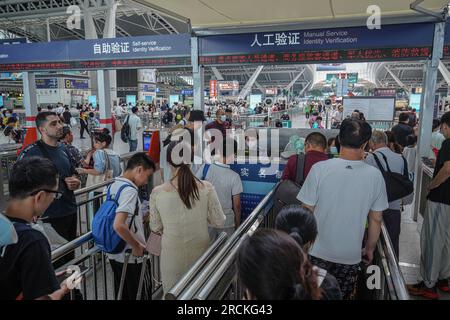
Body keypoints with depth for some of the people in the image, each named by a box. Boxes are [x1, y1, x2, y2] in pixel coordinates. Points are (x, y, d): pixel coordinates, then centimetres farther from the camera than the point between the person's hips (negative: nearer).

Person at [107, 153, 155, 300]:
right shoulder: (130, 190, -24)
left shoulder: (114, 185, 3)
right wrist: (137, 246, -21)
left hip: (114, 254, 8)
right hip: (131, 257, -8)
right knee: (141, 295, 10)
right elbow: (119, 226, -33)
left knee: (122, 294, 21)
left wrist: (142, 219, 11)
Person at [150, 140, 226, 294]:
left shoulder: (157, 193, -14)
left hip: (172, 254, -1)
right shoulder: (206, 188, -14)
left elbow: (155, 228, -2)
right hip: (200, 251, 1)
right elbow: (219, 222, -6)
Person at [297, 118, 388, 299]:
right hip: (351, 257, 2)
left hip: (317, 253, -1)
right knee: (343, 296, 20)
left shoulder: (319, 169, -16)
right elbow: (376, 219, 0)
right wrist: (370, 249, 16)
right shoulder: (375, 176, -10)